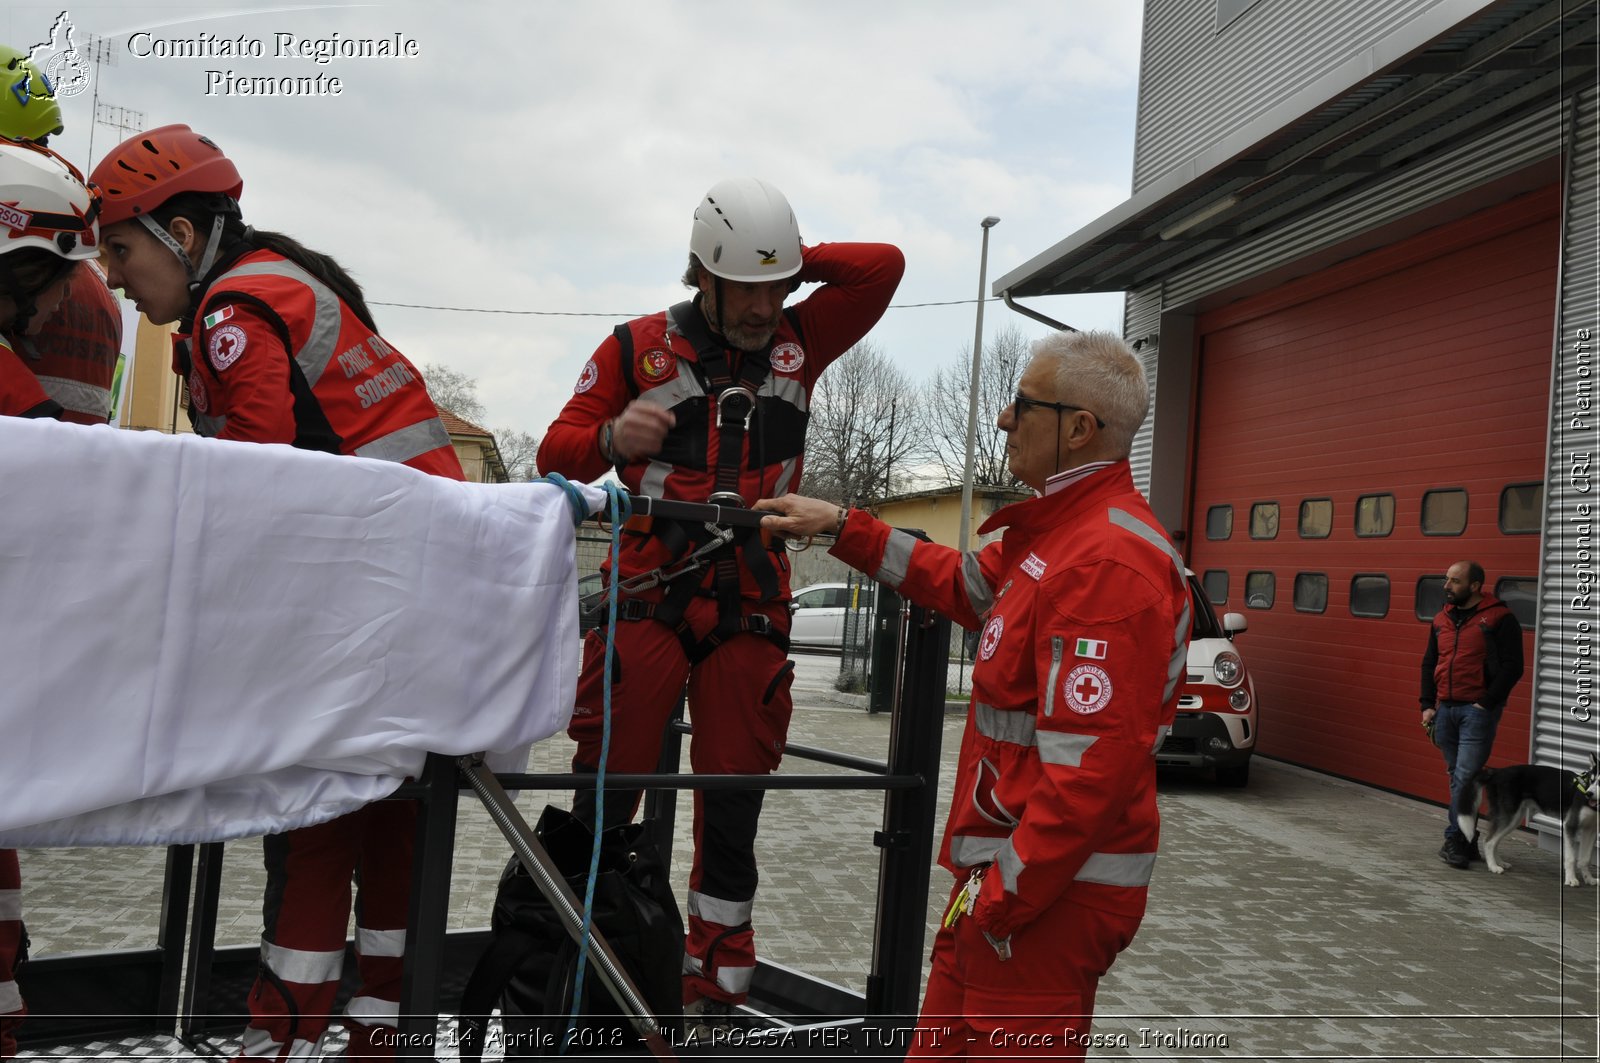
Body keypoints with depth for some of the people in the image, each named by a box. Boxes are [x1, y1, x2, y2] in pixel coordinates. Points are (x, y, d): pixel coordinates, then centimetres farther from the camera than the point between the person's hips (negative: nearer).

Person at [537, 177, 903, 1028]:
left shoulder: (799, 342, 9)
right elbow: (557, 455, 3)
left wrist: (792, 262, -2)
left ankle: (713, 989, 20)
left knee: (732, 811, 6)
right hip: (648, 595, -2)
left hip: (751, 608, 2)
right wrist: (611, 437, -17)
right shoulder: (637, 347, 2)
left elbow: (884, 267, 4)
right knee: (603, 797, -4)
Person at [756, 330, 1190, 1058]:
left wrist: (999, 900, -20)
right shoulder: (1062, 531, 11)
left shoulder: (1109, 562, -23)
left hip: (1049, 890, -10)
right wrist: (842, 528, 21)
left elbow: (1092, 770, -27)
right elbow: (961, 584, 24)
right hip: (1006, 866, 10)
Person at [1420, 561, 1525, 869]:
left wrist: (1485, 704, -14)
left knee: (1465, 777, -10)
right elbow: (1429, 664, 18)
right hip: (1445, 710, 7)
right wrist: (1428, 705, 9)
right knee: (1457, 778, 11)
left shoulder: (1499, 618, -7)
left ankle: (1454, 841, -4)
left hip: (1478, 710, -6)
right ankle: (1467, 842, 19)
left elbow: (1512, 667, -11)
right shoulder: (1442, 619, 13)